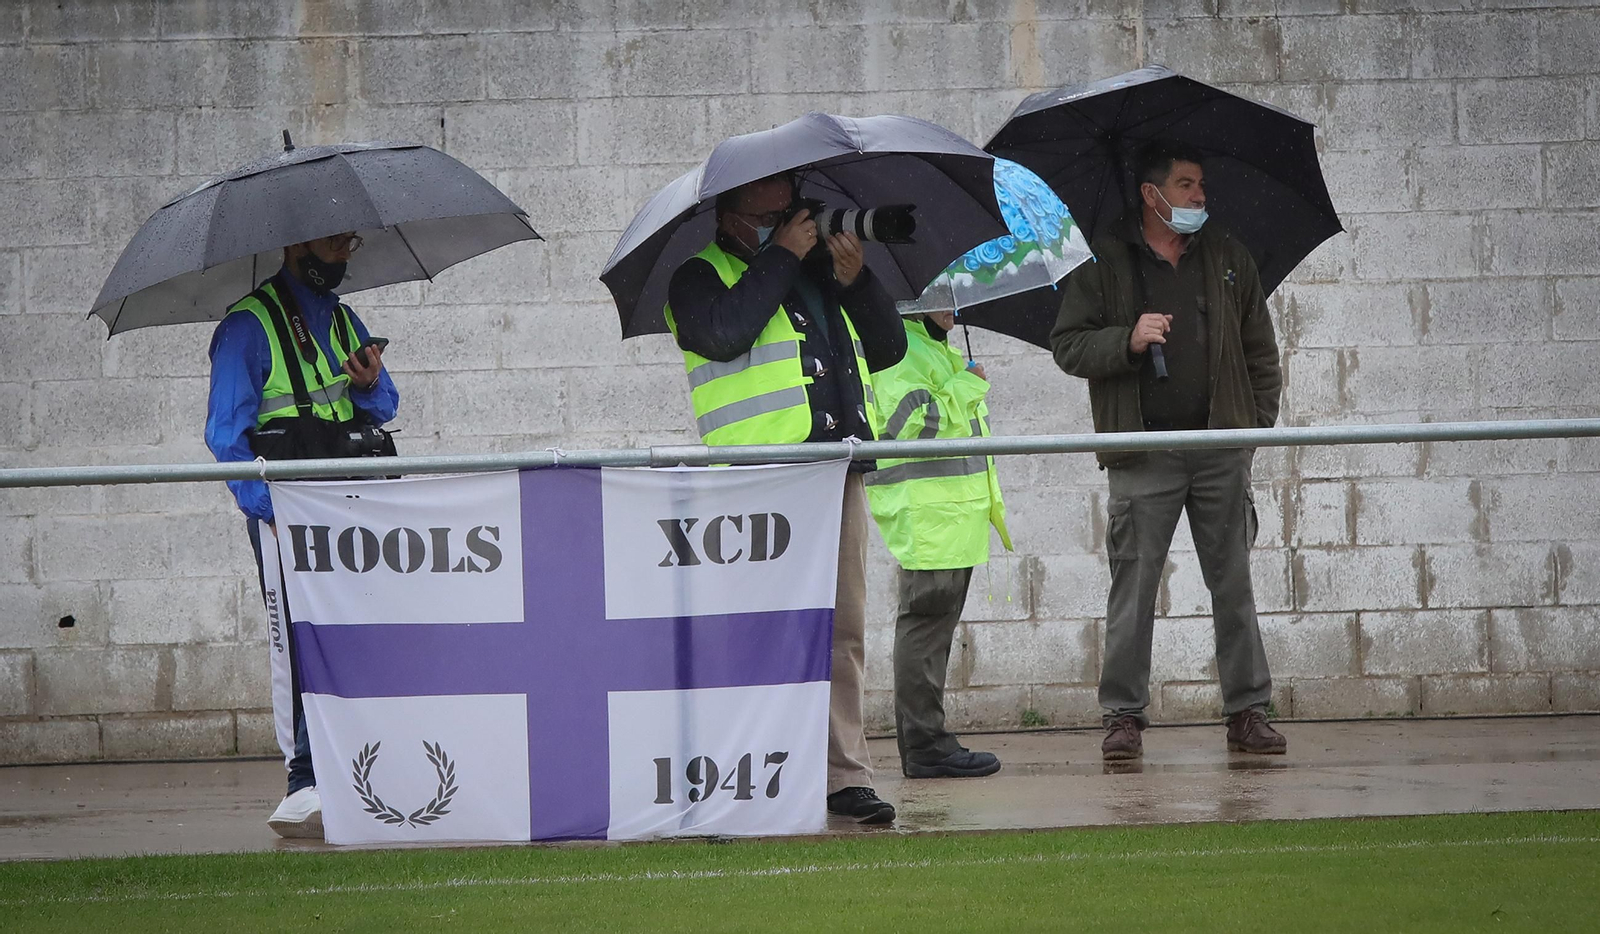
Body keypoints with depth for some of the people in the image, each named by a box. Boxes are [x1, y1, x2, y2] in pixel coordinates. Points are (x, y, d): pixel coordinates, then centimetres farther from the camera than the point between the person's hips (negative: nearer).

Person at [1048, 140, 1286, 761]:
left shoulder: (1227, 257, 13)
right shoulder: (1103, 262, 3)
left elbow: (1260, 349, 17)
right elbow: (1069, 346, 0)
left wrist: (1258, 421, 6)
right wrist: (1128, 340, -16)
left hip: (1222, 447, 3)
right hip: (1143, 453, -3)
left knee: (1233, 584, 4)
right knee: (1133, 587, -3)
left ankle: (1248, 711, 9)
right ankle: (1123, 715, 4)